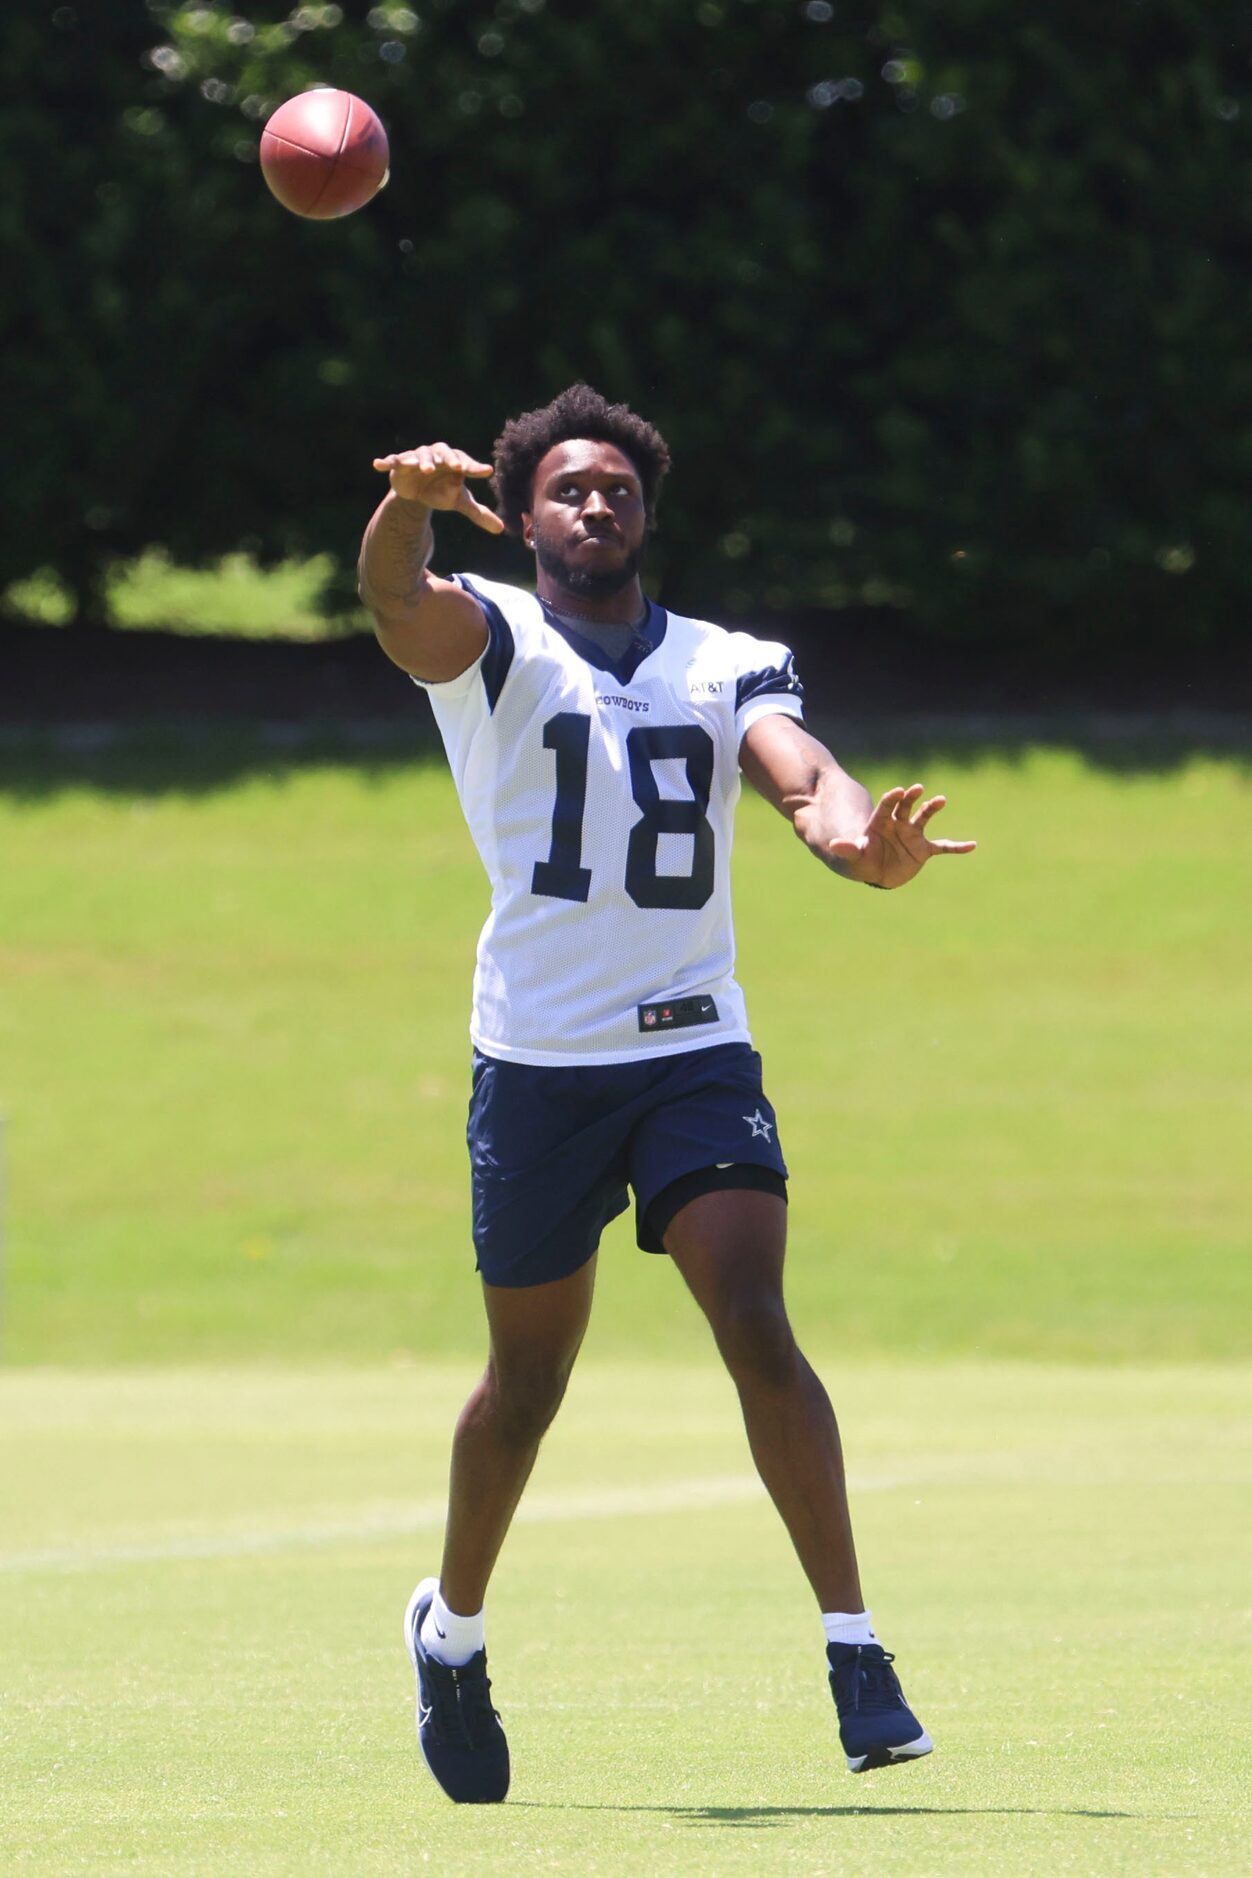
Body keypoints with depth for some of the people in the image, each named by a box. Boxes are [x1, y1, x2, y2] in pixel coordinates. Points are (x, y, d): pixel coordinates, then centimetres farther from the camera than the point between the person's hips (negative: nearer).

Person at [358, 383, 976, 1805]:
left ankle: (854, 1654, -17)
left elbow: (799, 770, -9)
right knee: (526, 1380, 7)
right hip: (538, 1060, -1)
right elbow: (398, 603, -21)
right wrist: (409, 510, -45)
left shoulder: (729, 666, 10)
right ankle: (451, 1630, 32)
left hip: (697, 1052, 1)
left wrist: (859, 838, -34)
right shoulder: (489, 643, 2)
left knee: (757, 1330, -16)